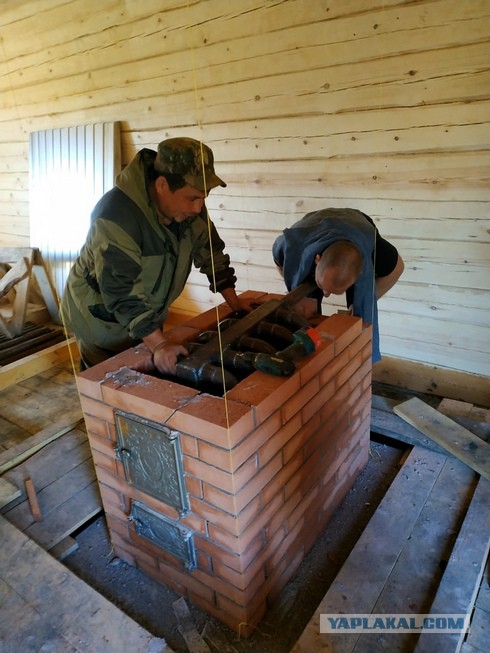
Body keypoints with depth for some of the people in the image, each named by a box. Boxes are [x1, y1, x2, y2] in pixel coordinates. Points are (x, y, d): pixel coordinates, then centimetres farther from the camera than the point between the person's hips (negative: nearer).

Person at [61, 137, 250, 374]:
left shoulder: (187, 205, -12)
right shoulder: (116, 215, -33)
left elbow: (209, 250, 0)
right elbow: (121, 291, -35)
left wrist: (234, 302, 0)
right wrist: (157, 343, -39)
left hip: (148, 313, 7)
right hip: (101, 318, -6)